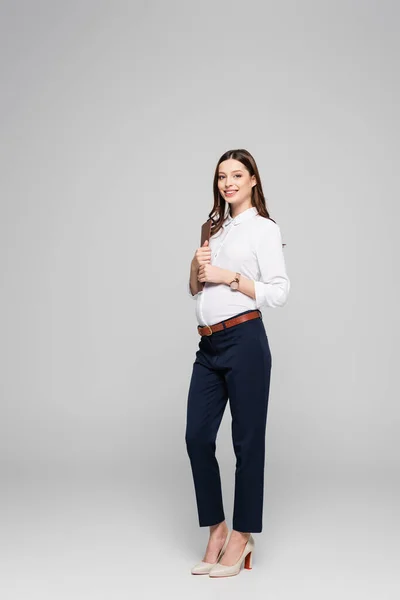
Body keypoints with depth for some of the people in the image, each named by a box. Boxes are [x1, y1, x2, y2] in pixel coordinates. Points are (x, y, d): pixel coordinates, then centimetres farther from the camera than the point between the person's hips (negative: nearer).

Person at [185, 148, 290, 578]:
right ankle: (216, 531, 19)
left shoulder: (263, 228, -1)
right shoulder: (215, 230, 19)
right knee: (197, 436, 4)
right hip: (208, 345, 7)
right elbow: (195, 291, 22)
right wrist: (196, 266, 2)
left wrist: (228, 276, -13)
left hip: (244, 341, -7)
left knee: (247, 441, 2)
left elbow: (278, 292, -9)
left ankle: (241, 537, 16)